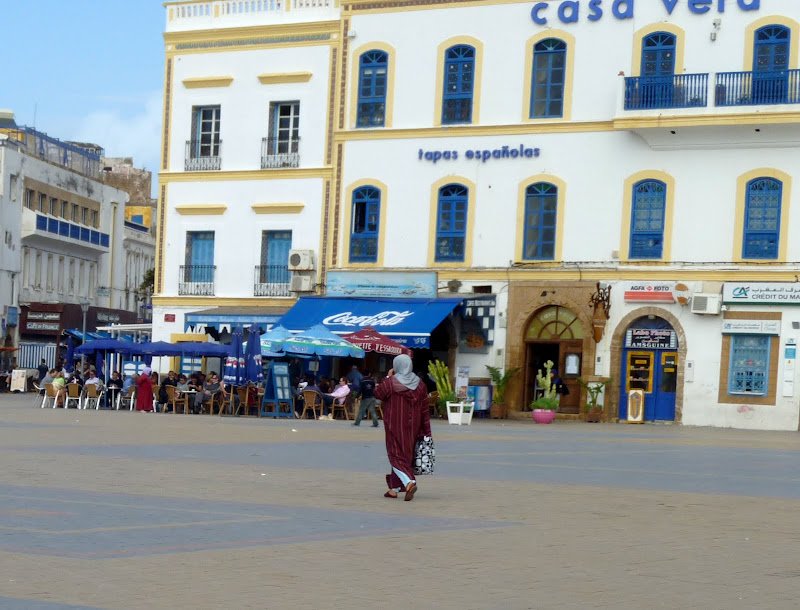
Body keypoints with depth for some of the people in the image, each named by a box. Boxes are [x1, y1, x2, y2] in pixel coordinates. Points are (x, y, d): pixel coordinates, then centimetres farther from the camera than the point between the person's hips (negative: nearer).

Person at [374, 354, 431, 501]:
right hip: (412, 427, 5)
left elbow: (378, 394, 4)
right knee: (406, 454, 15)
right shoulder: (419, 384, 1)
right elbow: (425, 409, 2)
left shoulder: (390, 382, -12)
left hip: (395, 427, -5)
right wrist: (426, 432, 7)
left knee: (396, 456, -3)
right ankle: (395, 488, 21)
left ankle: (409, 482, -26)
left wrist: (388, 377, 8)